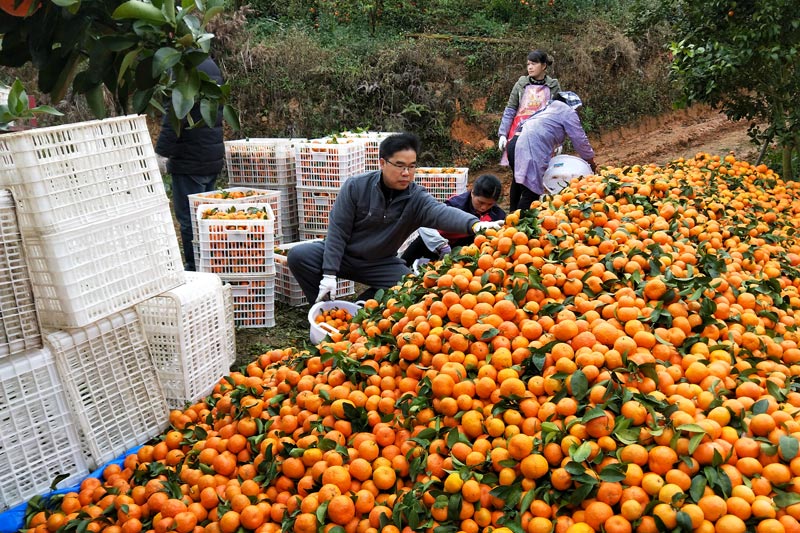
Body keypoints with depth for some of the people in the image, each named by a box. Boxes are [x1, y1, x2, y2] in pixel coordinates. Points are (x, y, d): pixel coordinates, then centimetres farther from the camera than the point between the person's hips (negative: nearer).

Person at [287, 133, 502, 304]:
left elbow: (441, 212, -36)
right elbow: (338, 231, -14)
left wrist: (474, 223, -58)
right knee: (299, 255, -24)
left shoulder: (416, 198, -15)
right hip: (342, 255, -1)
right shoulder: (355, 186, -16)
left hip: (380, 263, 1)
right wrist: (329, 274, -20)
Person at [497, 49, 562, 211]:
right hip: (519, 134, 0)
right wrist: (503, 134, -2)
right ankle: (513, 212, 8)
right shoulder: (521, 83, 6)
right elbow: (510, 110, 6)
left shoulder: (553, 86, 5)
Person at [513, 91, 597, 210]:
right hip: (533, 150, -9)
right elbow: (580, 140, 3)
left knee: (532, 191, 7)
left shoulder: (551, 108, 32)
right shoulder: (568, 112, 6)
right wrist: (591, 162, 13)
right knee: (532, 192, -14)